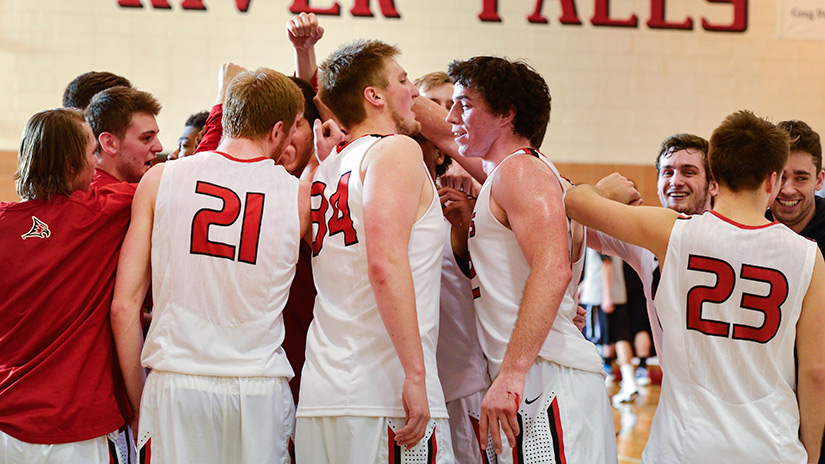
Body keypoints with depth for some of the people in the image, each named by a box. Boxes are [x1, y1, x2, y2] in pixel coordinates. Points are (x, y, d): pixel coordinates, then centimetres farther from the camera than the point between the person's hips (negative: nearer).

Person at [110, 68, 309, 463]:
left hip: (176, 382, 0)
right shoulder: (300, 196, 0)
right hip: (260, 386, 0)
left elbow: (124, 306, -1)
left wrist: (138, 402, 8)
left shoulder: (159, 179, 1)